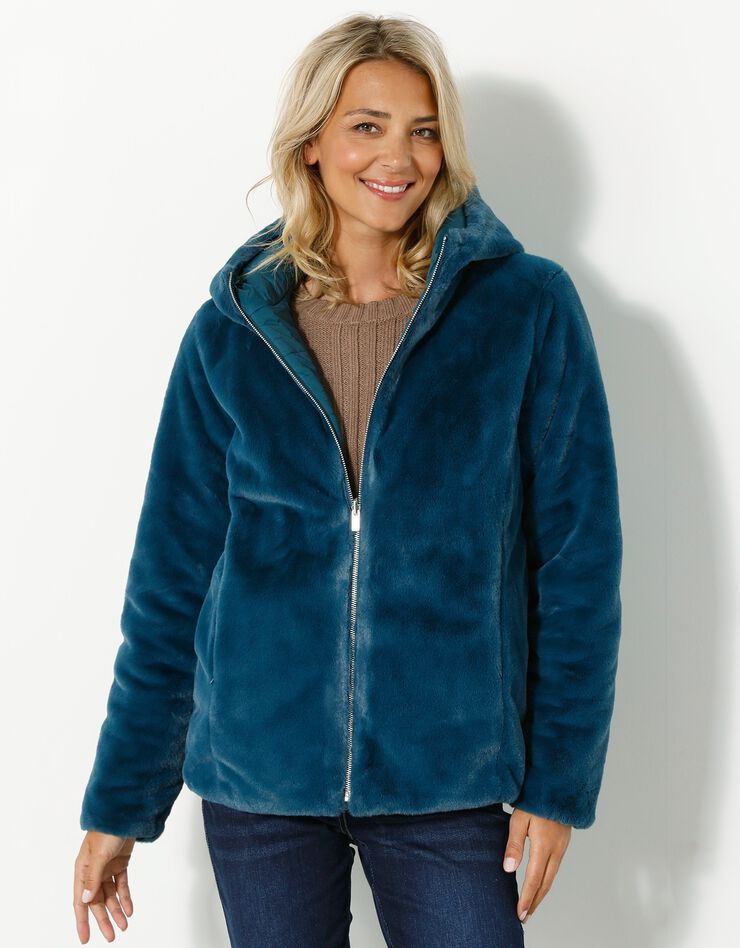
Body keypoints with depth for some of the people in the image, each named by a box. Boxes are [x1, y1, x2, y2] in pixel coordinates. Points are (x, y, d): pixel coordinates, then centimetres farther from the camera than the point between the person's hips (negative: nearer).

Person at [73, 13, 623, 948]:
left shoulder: (528, 308, -4)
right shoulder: (232, 329, 0)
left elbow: (577, 556, -2)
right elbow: (172, 574, 3)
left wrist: (559, 778, -4)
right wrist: (118, 803, 5)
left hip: (450, 777, -1)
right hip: (258, 776, 2)